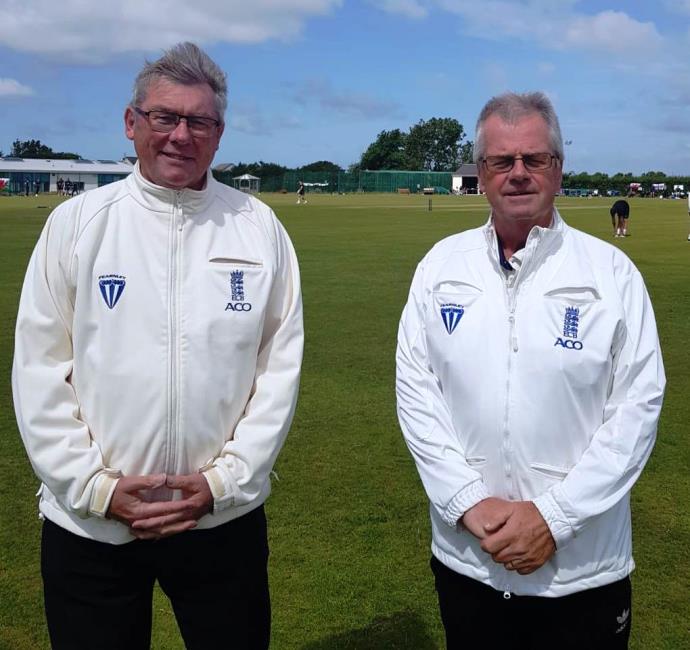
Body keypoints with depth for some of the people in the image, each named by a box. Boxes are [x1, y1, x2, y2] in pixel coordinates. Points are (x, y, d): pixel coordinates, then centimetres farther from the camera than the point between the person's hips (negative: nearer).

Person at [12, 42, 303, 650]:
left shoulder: (259, 228, -1)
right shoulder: (75, 223, -2)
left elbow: (280, 367, -1)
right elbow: (39, 372, -2)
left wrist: (224, 479, -8)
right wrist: (96, 486, -9)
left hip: (225, 519, 1)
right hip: (88, 527, 0)